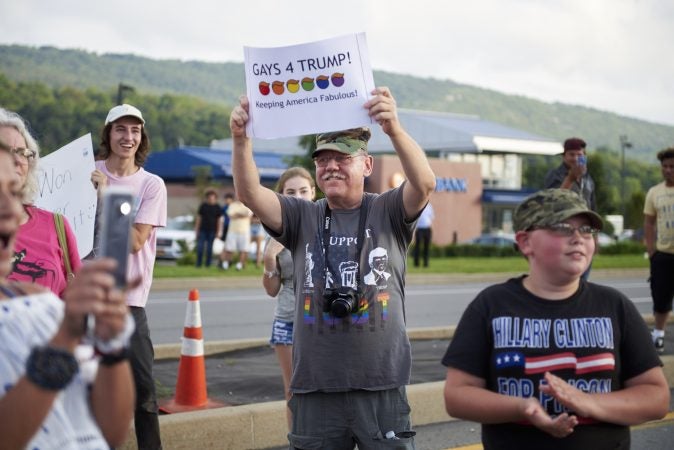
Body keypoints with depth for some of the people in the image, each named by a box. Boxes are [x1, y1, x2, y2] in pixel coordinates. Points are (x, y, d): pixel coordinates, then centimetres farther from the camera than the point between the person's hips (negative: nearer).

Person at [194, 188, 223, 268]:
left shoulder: (217, 207, 2)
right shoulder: (203, 206, 4)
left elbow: (220, 220, 3)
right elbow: (199, 218, 7)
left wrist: (219, 231, -2)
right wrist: (196, 229, 6)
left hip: (212, 231, -1)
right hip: (202, 230, 1)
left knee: (209, 248, 2)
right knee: (200, 247, -5)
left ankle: (208, 264, 9)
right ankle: (198, 263, 0)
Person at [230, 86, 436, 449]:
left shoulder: (388, 212, 3)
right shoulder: (303, 218, 9)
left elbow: (424, 183, -17)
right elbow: (249, 194, -5)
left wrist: (394, 130, -35)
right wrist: (240, 139, -24)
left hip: (382, 387, -2)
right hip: (315, 388, 2)